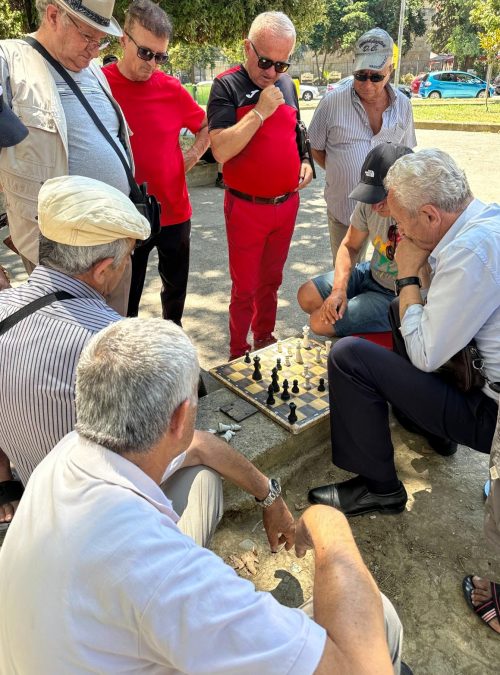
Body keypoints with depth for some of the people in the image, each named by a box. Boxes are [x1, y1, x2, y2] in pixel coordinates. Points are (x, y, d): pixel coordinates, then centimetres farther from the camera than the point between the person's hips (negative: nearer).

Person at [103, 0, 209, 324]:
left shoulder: (172, 89, 0)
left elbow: (207, 126, 16)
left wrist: (192, 155, 3)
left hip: (175, 212, 3)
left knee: (176, 287, 19)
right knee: (125, 299, 8)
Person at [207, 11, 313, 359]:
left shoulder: (287, 84, 9)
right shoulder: (227, 86, -9)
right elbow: (221, 150, -20)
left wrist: (304, 162, 5)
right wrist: (260, 111, -23)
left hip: (287, 204, 5)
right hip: (246, 207, -5)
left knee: (271, 281, 17)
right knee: (245, 288, 4)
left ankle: (265, 340, 34)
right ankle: (238, 354, 21)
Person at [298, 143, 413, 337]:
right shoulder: (369, 203, -13)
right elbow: (349, 246, 2)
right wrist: (339, 289, -10)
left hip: (398, 298, -6)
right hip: (371, 274, 7)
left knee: (320, 322, -14)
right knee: (306, 296, 4)